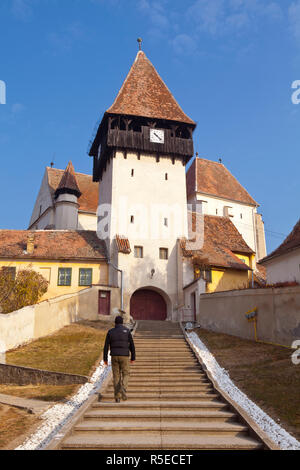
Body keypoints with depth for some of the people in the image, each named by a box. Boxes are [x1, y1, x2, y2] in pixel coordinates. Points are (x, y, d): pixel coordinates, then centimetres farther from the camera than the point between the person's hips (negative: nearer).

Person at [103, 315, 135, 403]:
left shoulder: (110, 332, 4)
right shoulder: (127, 331, 0)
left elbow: (106, 346, 1)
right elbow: (132, 345, -1)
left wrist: (105, 359, 6)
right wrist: (133, 358, 6)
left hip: (114, 356, 2)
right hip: (124, 357, -1)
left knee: (116, 376, 10)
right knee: (125, 375, 11)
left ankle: (117, 397, 7)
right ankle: (123, 389, -17)